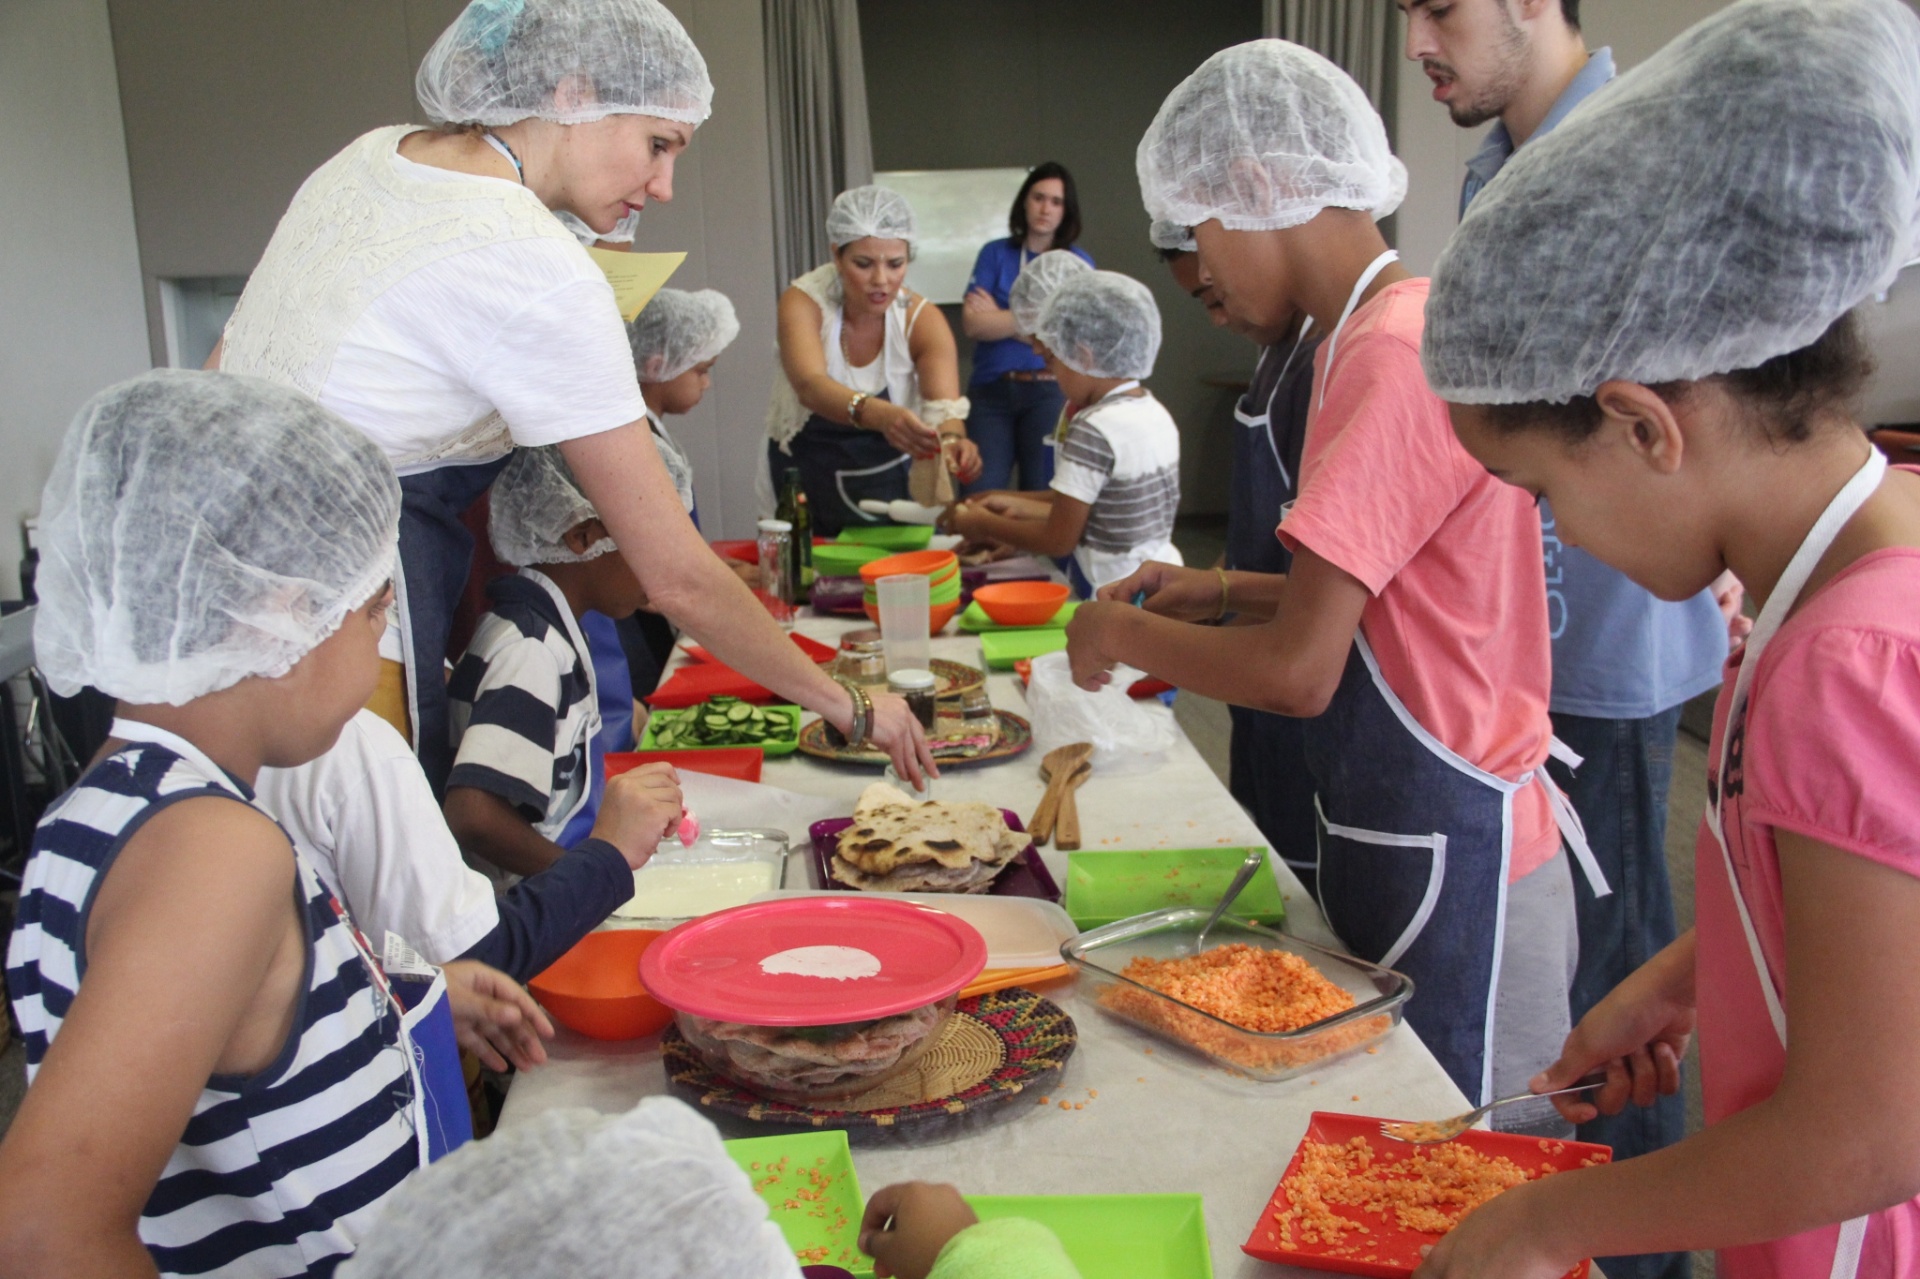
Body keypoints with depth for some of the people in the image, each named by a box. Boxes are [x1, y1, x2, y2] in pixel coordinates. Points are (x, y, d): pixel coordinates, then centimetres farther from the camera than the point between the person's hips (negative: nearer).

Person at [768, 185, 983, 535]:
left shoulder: (922, 319, -10)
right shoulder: (803, 302, -16)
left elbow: (944, 401, -25)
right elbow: (810, 385, -34)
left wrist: (951, 439, -49)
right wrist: (879, 414, -53)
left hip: (892, 485, 1)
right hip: (806, 483, -1)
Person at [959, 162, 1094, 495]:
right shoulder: (994, 254, 8)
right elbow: (972, 322, -4)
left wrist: (999, 317, -1)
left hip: (1050, 392, -1)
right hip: (989, 390, 1)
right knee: (980, 499, -4)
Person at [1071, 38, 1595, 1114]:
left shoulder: (1397, 357, -22)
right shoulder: (1405, 328, 10)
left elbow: (1297, 671, -24)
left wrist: (1123, 634, -8)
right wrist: (1224, 593, 10)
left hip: (1451, 873, -10)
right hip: (1422, 850, 10)